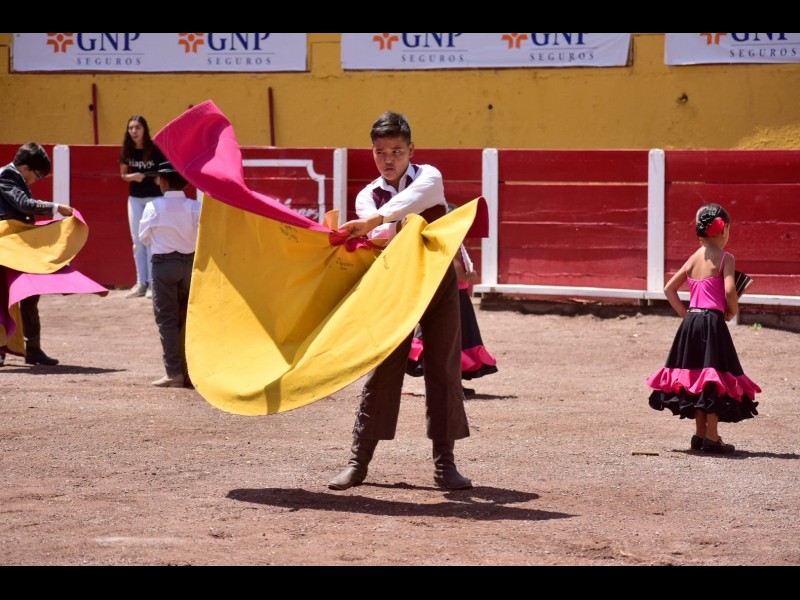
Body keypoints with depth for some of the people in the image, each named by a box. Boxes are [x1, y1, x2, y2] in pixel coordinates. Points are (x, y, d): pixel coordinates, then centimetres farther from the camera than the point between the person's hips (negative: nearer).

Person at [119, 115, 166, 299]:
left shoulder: (155, 150, -14)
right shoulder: (127, 151, -1)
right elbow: (123, 175, 8)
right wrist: (132, 177, -11)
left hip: (154, 199, -5)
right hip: (135, 199, 5)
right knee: (138, 243, 8)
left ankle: (153, 283, 1)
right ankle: (141, 283, 14)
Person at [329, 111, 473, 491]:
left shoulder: (428, 177, -6)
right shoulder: (368, 197, 1)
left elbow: (413, 199, -31)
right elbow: (380, 234, -18)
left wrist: (374, 221, -47)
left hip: (439, 281, -1)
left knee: (444, 370, -1)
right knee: (382, 369, -1)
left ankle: (444, 463, 4)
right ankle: (358, 460, 3)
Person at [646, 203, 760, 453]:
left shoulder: (694, 258, 11)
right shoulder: (725, 258, -7)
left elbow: (669, 288, 12)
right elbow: (729, 291, -19)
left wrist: (685, 314, 15)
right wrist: (733, 311, -1)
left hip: (691, 321, 6)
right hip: (713, 322, -6)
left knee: (696, 378, 15)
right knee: (714, 379, -2)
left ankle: (700, 434, 21)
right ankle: (712, 438, -2)